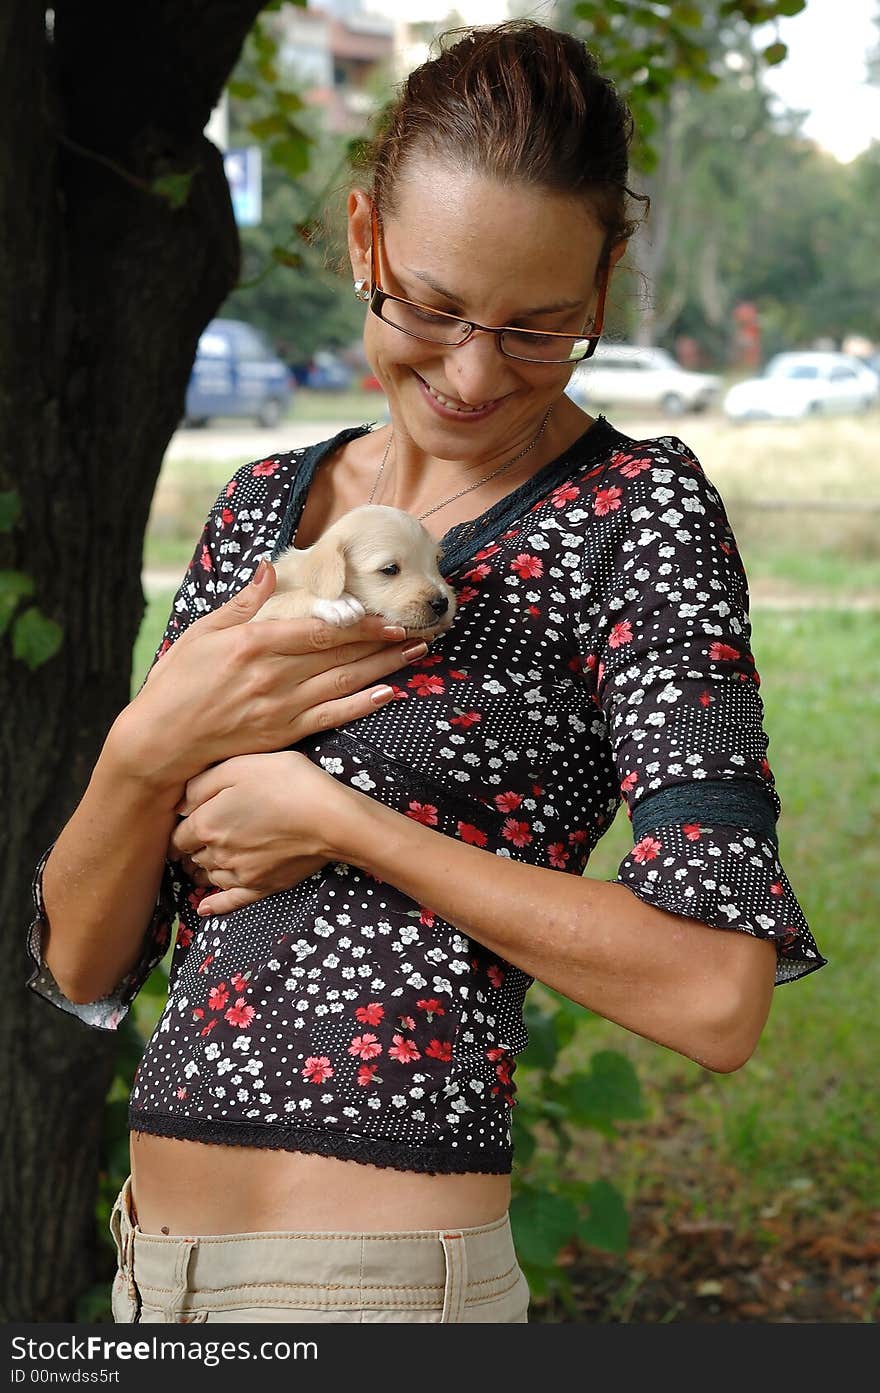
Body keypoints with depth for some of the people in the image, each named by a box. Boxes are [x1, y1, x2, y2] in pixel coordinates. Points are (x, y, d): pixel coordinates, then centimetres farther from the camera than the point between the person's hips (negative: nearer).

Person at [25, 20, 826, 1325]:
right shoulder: (265, 502, 7)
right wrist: (148, 748, -13)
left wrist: (338, 818, -15)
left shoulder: (636, 509, -9)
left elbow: (716, 995, -21)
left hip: (376, 1273, -5)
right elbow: (81, 965, 6)